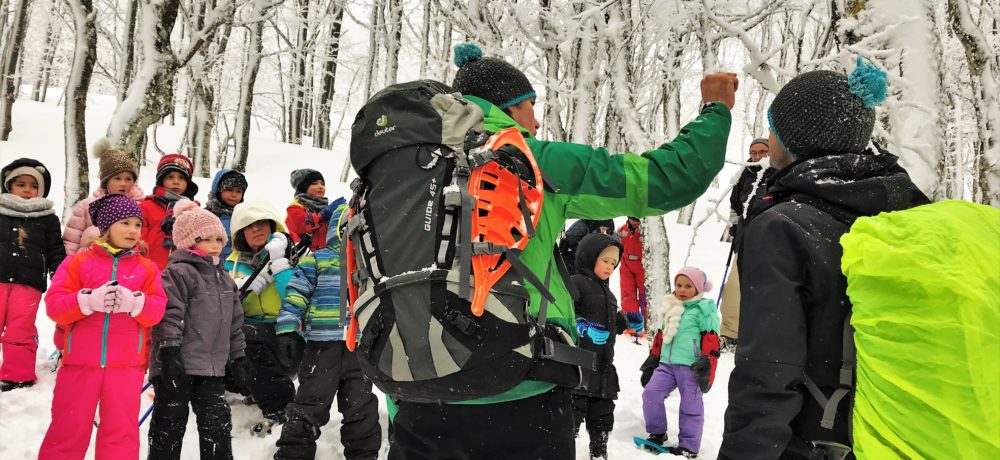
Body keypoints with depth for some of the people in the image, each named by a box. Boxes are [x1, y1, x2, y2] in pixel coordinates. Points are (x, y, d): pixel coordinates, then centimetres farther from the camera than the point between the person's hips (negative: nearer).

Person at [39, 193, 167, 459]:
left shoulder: (147, 268, 8)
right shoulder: (78, 262, 6)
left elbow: (157, 311, -1)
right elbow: (54, 304, -3)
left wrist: (134, 302, -21)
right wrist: (89, 300, -20)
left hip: (126, 364, 1)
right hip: (80, 361, 0)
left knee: (121, 430, 6)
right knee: (68, 429, 8)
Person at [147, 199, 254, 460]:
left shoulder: (224, 280, 17)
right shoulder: (178, 272, -9)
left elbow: (234, 323, 20)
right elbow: (169, 315, -18)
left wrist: (238, 357, 17)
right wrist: (169, 351, -24)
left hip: (212, 368, 7)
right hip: (177, 367, -7)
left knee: (218, 424, 8)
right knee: (170, 424, 4)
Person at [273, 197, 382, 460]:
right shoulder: (318, 259, 3)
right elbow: (296, 295, -2)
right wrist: (288, 330, -9)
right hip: (322, 344, -3)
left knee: (362, 408, 10)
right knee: (310, 406, 1)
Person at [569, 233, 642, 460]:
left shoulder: (607, 292, 19)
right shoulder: (576, 283, -11)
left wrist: (628, 321, 12)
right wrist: (583, 328, -30)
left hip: (603, 366, 9)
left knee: (602, 414, 17)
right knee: (573, 410, -7)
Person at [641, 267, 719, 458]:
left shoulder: (703, 309, -5)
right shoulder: (670, 308, 16)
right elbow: (660, 336, 24)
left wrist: (707, 362, -16)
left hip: (691, 366, -6)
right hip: (667, 364, 6)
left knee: (690, 406, 2)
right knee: (651, 393, -5)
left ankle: (689, 446, 13)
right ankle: (657, 433, 11)